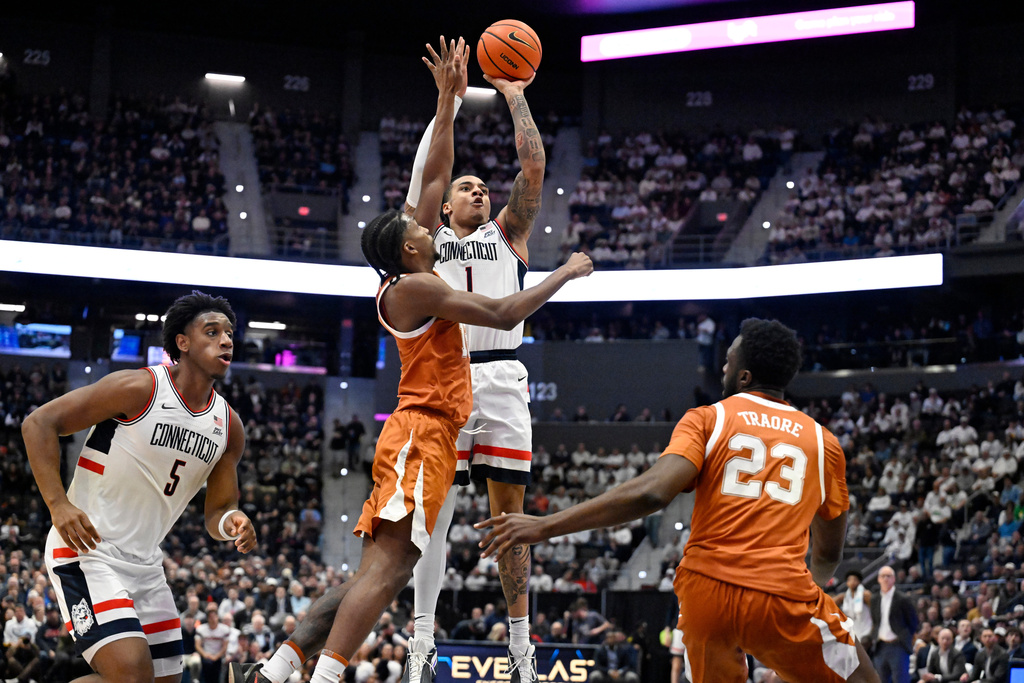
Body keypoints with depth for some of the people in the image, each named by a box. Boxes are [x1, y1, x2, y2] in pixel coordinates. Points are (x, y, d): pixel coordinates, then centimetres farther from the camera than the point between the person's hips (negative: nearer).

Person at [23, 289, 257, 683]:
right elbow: (39, 423, -12)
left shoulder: (229, 426, 6)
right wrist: (58, 504, -22)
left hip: (145, 563, 8)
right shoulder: (139, 389, -14)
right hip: (86, 551, -8)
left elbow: (217, 512, 14)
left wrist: (231, 523, -12)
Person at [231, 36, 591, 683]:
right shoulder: (415, 287, -10)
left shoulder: (410, 281, 16)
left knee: (385, 573, 7)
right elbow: (503, 314, -14)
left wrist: (449, 99, 21)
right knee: (386, 564, -19)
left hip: (426, 437, 10)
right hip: (421, 435, -10)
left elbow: (436, 176, 20)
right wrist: (565, 273, -1)